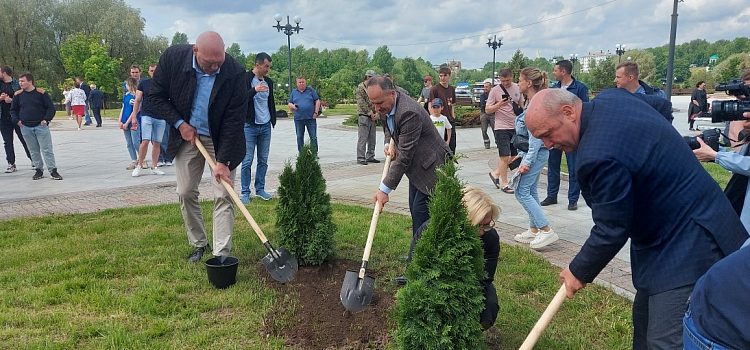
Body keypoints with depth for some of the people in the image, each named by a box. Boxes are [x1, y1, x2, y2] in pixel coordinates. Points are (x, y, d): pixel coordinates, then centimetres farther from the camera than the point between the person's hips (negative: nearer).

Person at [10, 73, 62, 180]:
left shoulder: (41, 93, -3)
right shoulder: (17, 95, 6)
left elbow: (51, 108, 0)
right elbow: (13, 110, 16)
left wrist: (46, 119, -12)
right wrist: (16, 120, 0)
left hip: (41, 126, -3)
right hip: (26, 128, 3)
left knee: (47, 149, -5)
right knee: (34, 151, 9)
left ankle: (53, 171, -3)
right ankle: (39, 170, 17)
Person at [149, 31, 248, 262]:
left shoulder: (235, 73, -25)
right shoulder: (172, 58, -19)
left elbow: (234, 120, -21)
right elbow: (156, 95, -3)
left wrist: (223, 161, -22)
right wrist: (179, 124, -14)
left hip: (221, 140, -2)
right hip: (188, 135, 3)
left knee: (223, 196, -6)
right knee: (186, 192, 7)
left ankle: (221, 255, 0)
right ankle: (199, 244, 25)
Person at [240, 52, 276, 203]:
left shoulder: (269, 82, 12)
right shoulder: (245, 79, -7)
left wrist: (273, 120, 16)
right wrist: (254, 90, -29)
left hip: (266, 126, 6)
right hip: (250, 126, -5)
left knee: (263, 161, 9)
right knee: (247, 161, -3)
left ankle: (260, 189, 19)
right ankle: (245, 192, 5)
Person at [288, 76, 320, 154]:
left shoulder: (311, 90, 6)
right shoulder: (294, 92, 12)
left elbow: (317, 101, 4)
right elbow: (290, 103, 15)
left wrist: (316, 112, -5)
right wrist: (293, 106, -9)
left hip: (310, 118, -2)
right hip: (298, 119, 2)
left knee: (313, 137, 0)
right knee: (299, 137, 6)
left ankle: (315, 153, 6)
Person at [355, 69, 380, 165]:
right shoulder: (360, 87, -6)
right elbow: (361, 103, -13)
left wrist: (376, 113, -3)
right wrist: (370, 113, -14)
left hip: (373, 118, 7)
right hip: (364, 117, -7)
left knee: (372, 139, 11)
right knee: (362, 139, -7)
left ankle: (370, 157, 20)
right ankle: (360, 159, -4)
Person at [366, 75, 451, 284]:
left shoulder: (408, 112, -33)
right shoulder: (384, 108, -4)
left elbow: (404, 157, -31)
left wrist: (385, 189, -27)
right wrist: (388, 144, -4)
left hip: (432, 165, -10)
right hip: (417, 164, 10)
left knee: (420, 212, -13)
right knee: (415, 210, 16)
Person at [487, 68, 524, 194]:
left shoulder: (517, 88, 7)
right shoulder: (495, 90, -6)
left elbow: (522, 104, 19)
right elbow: (487, 110, -5)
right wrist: (499, 105, -23)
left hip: (515, 127, 5)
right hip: (502, 128, -5)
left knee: (514, 156, 9)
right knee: (504, 156, -4)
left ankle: (496, 173, 26)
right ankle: (504, 185, 5)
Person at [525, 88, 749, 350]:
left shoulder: (599, 156, -31)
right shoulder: (609, 98, -1)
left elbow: (611, 231, -22)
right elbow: (663, 106, 20)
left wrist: (579, 272, -5)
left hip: (688, 244, -11)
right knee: (645, 319, 20)